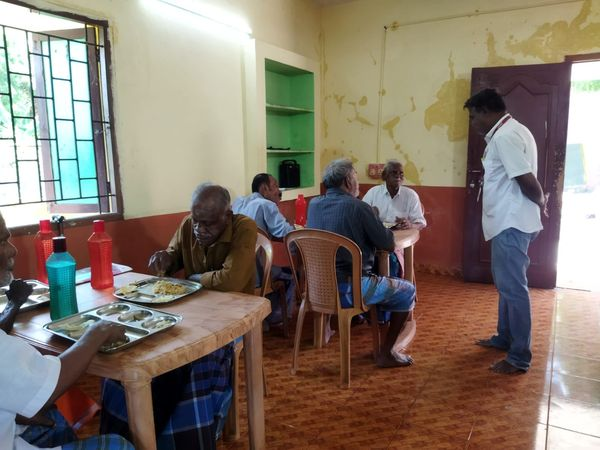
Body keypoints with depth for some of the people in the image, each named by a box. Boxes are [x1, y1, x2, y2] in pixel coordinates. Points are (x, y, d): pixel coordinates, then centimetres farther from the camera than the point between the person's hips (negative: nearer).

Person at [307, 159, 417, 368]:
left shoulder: (313, 204, 5)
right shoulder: (358, 207, -13)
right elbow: (388, 244, -7)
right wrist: (375, 224, 11)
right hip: (348, 289, -8)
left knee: (378, 279, 33)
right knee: (407, 291, 11)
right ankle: (386, 354, 13)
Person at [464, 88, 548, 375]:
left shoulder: (504, 137, -17)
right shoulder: (510, 132, 17)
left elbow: (527, 180, -20)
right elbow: (526, 179, 18)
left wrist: (540, 202, -5)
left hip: (511, 225, -11)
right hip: (508, 223, 11)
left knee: (513, 288, -5)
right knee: (506, 284, 19)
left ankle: (519, 358, 5)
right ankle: (505, 338, 33)